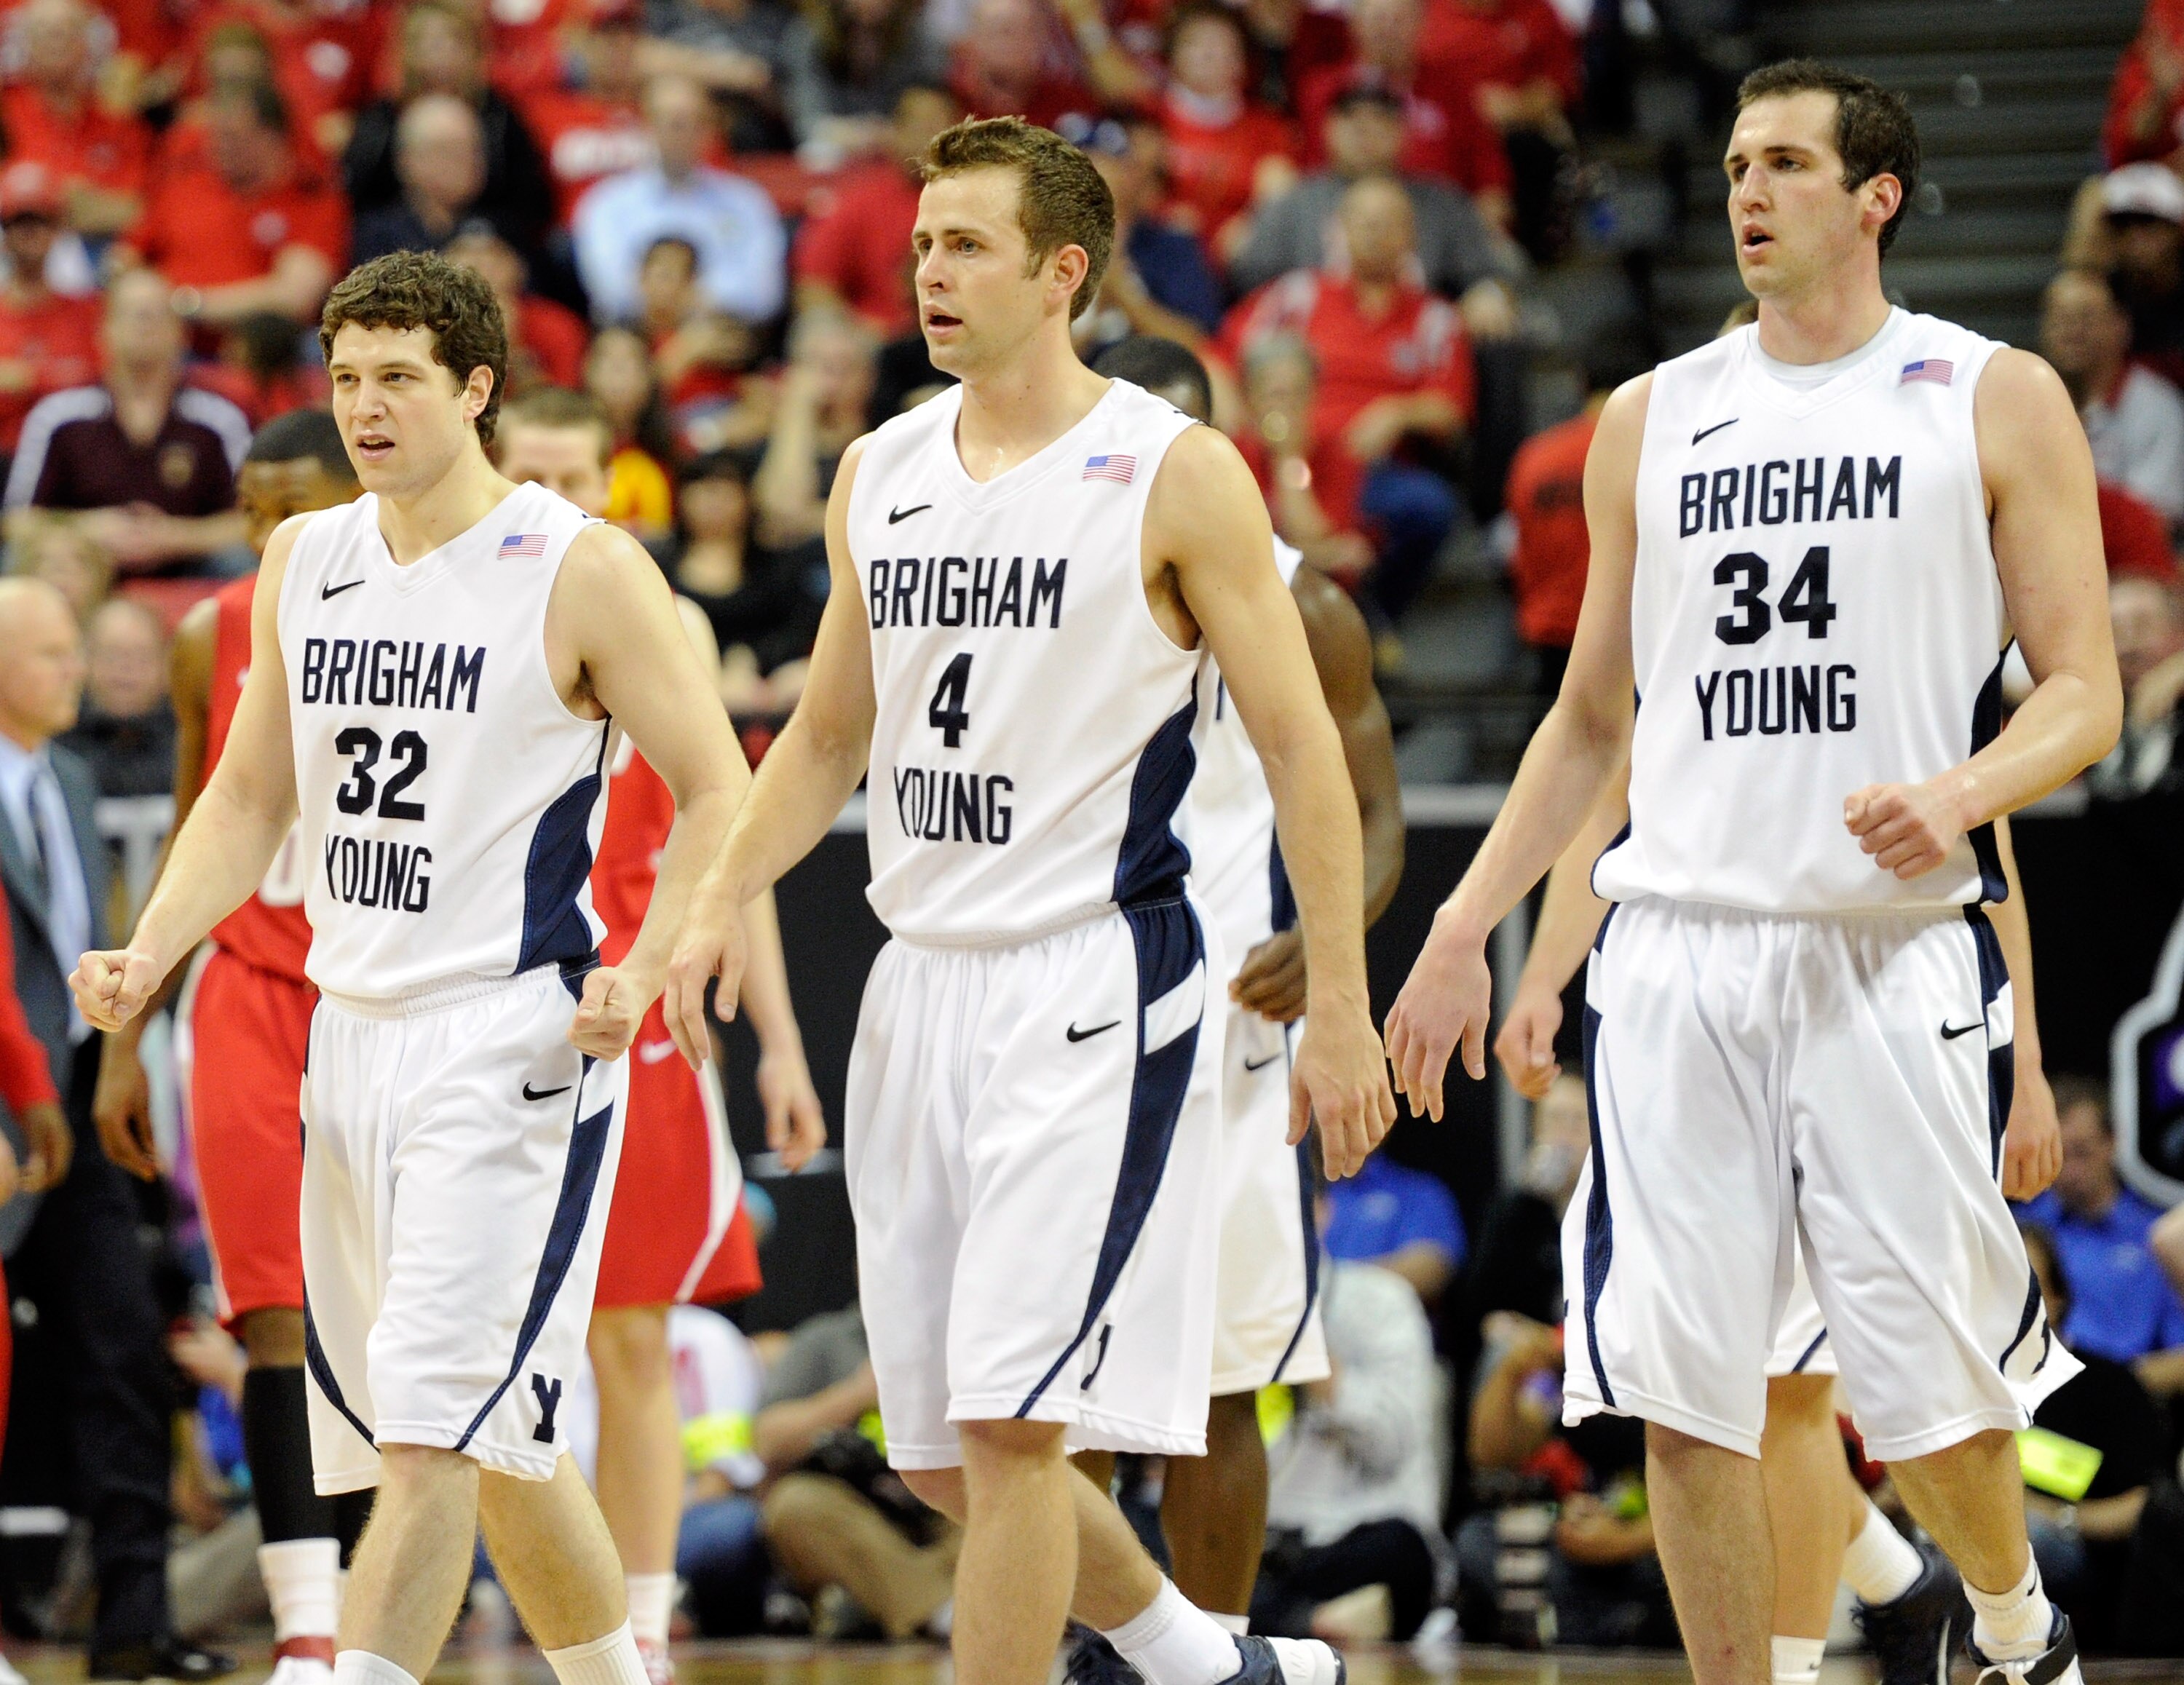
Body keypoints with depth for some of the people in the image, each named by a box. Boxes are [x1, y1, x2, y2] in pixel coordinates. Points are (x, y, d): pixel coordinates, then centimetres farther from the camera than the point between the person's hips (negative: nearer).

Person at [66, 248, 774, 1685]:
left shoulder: (581, 571, -9)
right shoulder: (305, 562, 10)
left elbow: (719, 796, -6)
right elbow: (251, 798, 17)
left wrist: (639, 974, -20)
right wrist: (152, 953, 2)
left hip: (513, 1040, -7)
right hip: (354, 1027, 7)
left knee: (431, 1422, -16)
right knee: (500, 1432, 15)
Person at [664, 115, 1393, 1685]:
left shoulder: (1176, 474, -7)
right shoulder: (880, 474, 11)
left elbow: (1301, 746, -7)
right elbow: (830, 737, 20)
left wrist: (1340, 1010, -11)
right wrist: (726, 896, 3)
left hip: (1096, 982, -7)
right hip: (924, 981, 7)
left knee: (1010, 1419, -14)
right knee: (942, 1451, 9)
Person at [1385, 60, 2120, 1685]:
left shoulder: (1996, 400, 3)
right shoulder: (1653, 420, 14)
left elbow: (2083, 688, 1)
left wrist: (1961, 794, -20)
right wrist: (1463, 931, 13)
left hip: (1895, 949, -3)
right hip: (1680, 950, 3)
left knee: (1930, 1386, -1)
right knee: (1681, 1381, -4)